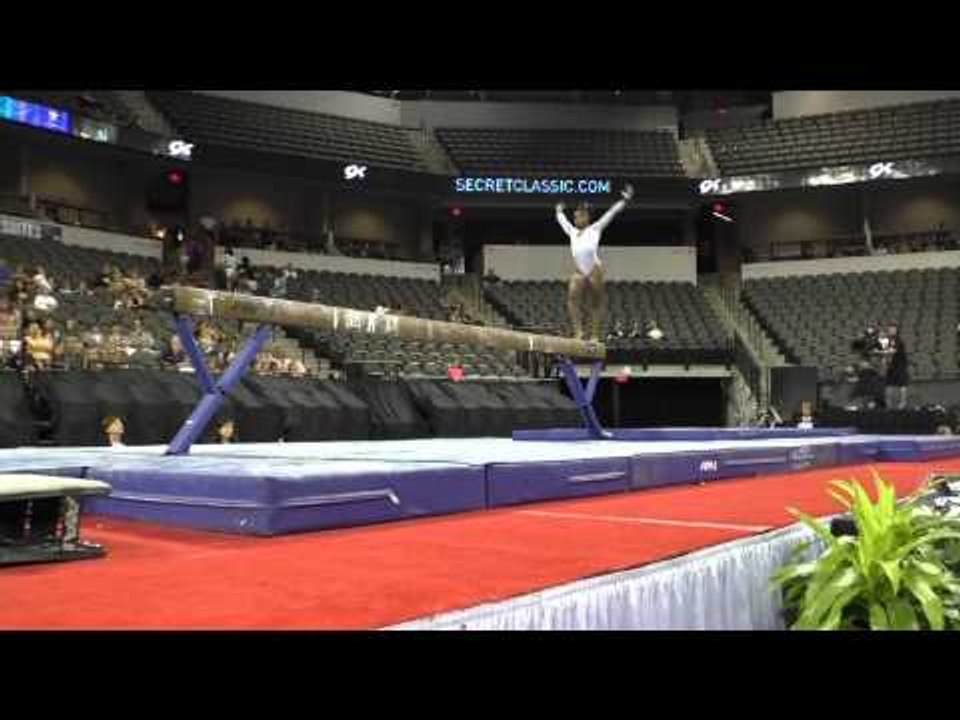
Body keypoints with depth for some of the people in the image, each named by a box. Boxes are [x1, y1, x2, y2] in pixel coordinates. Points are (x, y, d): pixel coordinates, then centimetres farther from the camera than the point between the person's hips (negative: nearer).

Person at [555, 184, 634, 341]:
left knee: (597, 303, 1)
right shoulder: (572, 232, 20)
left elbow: (611, 213, 11)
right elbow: (562, 220, 38)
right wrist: (559, 210, 53)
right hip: (579, 272, 4)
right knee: (573, 298, -17)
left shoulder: (595, 229, 10)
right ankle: (578, 331, -20)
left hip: (594, 270, -3)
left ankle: (595, 335, 3)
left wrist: (624, 200, 11)